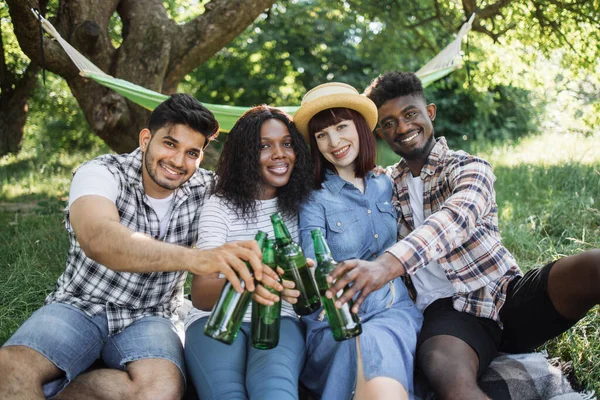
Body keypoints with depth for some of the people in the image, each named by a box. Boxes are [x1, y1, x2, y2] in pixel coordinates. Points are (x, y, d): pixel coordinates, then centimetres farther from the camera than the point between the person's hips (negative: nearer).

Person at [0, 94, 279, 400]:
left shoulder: (204, 190, -5)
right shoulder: (103, 172, -16)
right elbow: (98, 239, -36)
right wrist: (196, 258, -52)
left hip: (149, 318, 3)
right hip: (80, 305, -3)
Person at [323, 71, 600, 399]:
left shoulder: (470, 167, 3)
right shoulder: (387, 184, 17)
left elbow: (456, 217, -20)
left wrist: (388, 264, -38)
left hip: (509, 295, 0)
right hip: (447, 308, 0)